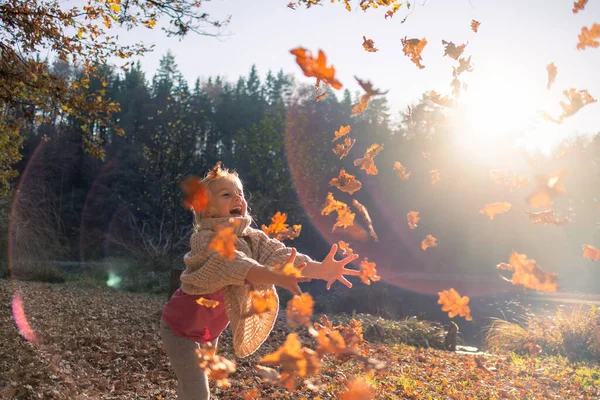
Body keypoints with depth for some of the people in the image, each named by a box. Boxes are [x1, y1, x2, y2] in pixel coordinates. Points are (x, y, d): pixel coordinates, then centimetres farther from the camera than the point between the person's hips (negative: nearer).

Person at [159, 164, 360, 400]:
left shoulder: (251, 237, -8)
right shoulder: (205, 239, -28)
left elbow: (278, 253, -25)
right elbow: (232, 264, -47)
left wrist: (320, 269, -43)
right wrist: (276, 277, -64)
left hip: (209, 330, 7)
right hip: (181, 328, -7)